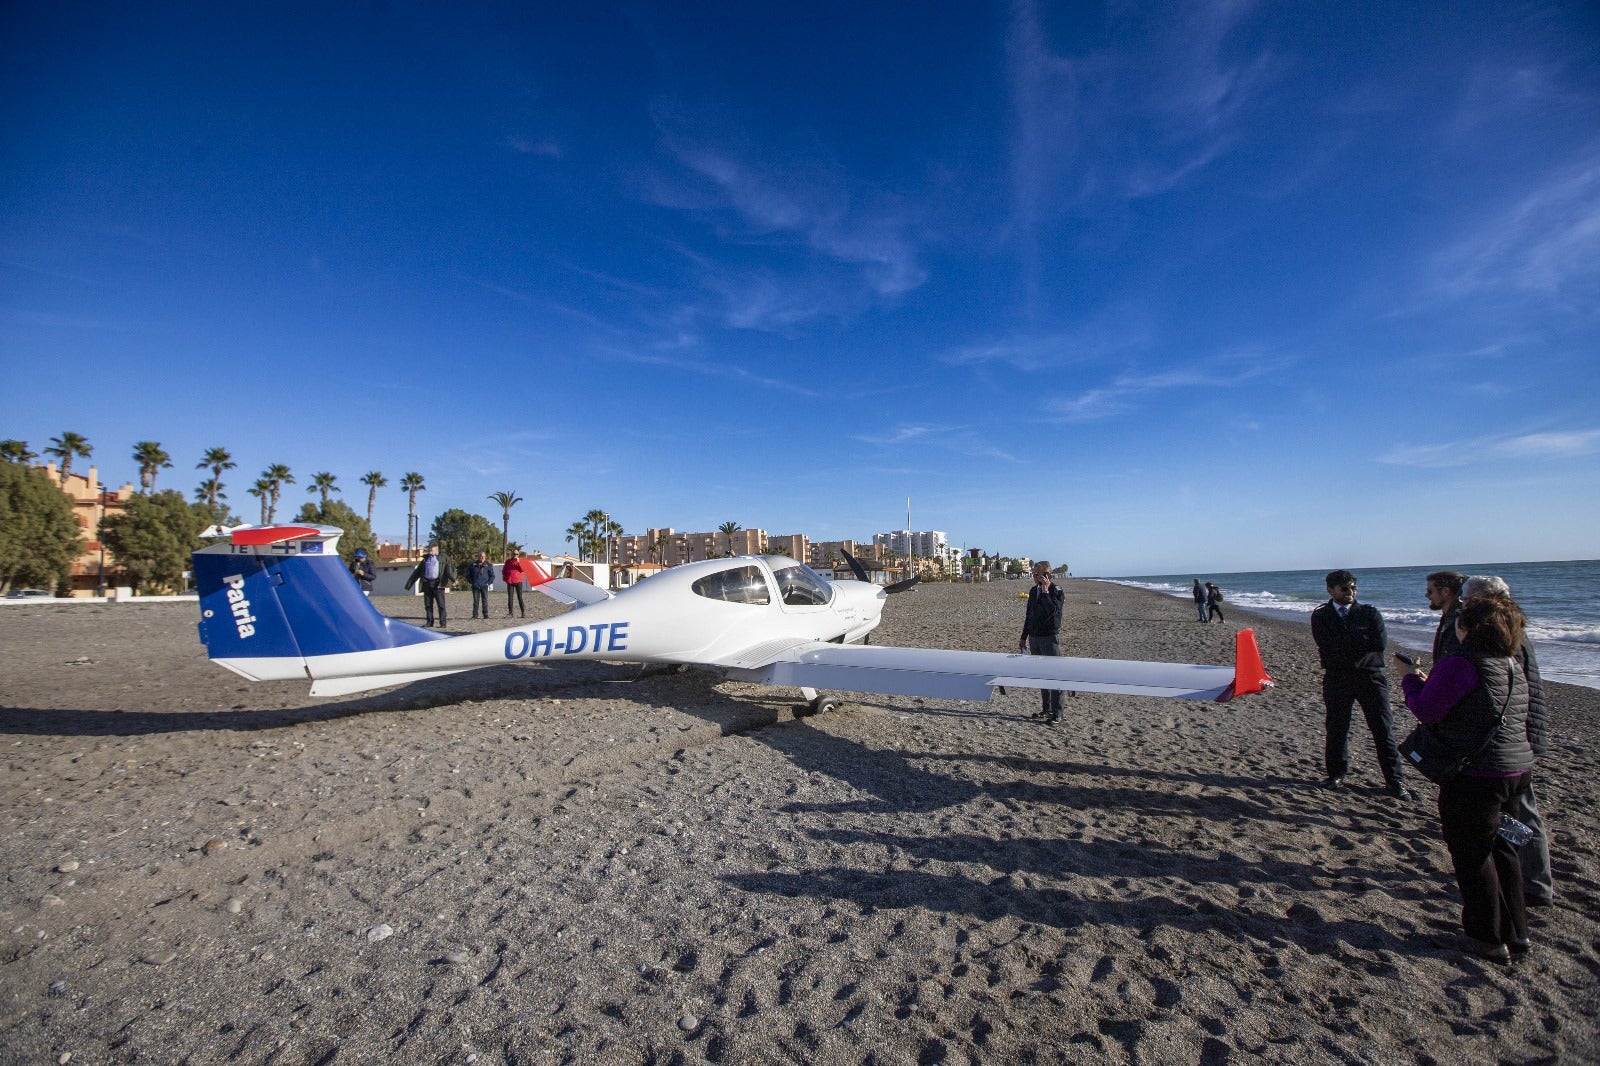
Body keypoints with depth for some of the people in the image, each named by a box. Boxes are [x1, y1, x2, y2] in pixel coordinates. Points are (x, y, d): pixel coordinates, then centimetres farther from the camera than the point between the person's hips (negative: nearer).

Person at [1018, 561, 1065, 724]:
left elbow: (1053, 611, -25)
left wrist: (1046, 591, -22)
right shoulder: (1034, 591, 11)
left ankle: (1056, 713, 3)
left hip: (1050, 638, -7)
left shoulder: (1056, 591, -8)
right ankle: (1045, 709, 21)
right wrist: (1024, 637, 18)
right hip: (1034, 638, 7)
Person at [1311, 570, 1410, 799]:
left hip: (1370, 676, 0)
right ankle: (1336, 773, 20)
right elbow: (1328, 646, -12)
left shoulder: (1369, 612, 6)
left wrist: (1345, 643, -10)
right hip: (1337, 678, 0)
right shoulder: (1321, 615, 4)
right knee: (1336, 728, 7)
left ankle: (1394, 780, 12)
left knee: (1383, 729, 2)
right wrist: (1363, 639, -10)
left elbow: (1381, 642, -9)